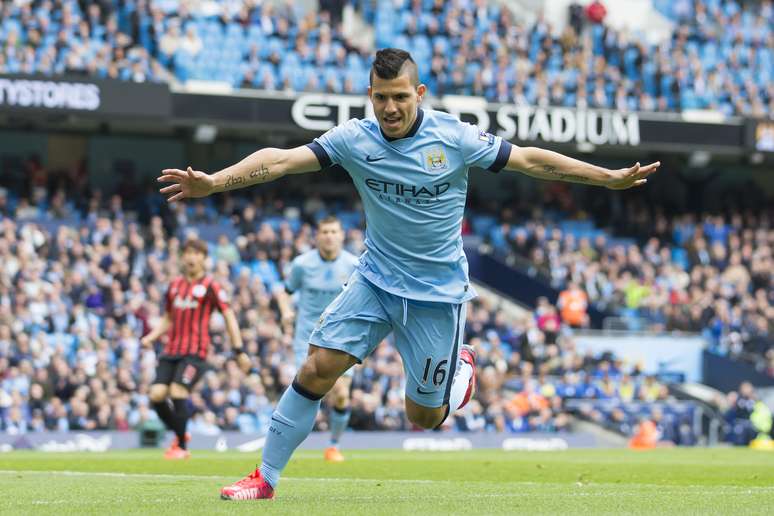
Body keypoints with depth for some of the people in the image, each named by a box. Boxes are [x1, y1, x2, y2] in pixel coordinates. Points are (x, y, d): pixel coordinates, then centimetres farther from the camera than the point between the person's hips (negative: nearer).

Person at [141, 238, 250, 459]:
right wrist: (150, 337, 9)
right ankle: (180, 434, 18)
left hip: (195, 351, -5)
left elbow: (229, 317, 0)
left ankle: (182, 447, -6)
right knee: (157, 395, -7)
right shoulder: (174, 285, 16)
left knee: (178, 391, -19)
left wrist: (239, 351, -6)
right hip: (171, 350, 5)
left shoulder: (210, 287, 0)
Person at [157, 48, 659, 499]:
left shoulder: (454, 137, -14)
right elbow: (282, 159, -21)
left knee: (423, 417, 3)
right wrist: (214, 181, -35)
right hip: (376, 279, 1)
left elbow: (530, 159, -5)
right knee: (318, 368, -14)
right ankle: (265, 477, -1)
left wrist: (611, 177, -6)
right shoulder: (355, 139, -11)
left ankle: (462, 367, 37)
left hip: (438, 290, -1)